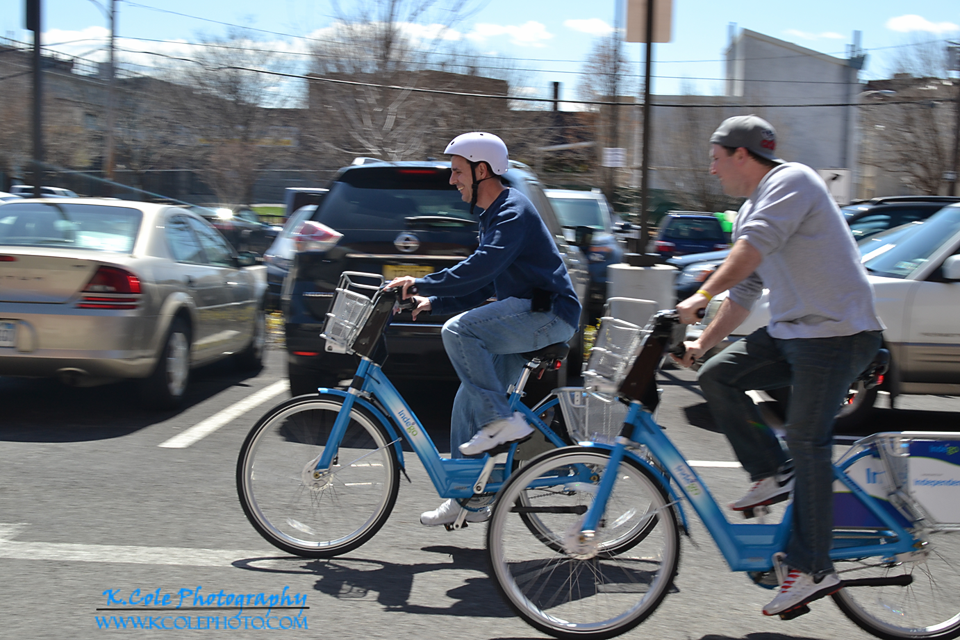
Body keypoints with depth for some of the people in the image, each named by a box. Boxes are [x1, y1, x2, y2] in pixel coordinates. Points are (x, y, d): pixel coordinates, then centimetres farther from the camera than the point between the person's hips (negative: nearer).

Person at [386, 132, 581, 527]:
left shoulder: (513, 210, -12)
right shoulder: (493, 216, 20)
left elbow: (482, 268, -27)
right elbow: (485, 286, 24)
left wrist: (423, 284, -26)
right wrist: (433, 302, 13)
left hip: (550, 316, -10)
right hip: (529, 318, 10)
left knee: (458, 330, -25)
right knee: (470, 398, 6)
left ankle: (503, 420, -17)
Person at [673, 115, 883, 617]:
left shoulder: (791, 180, -11)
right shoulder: (748, 211, 18)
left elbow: (755, 246, -27)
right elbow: (744, 291, 25)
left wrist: (702, 295, -33)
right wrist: (703, 341, 21)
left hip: (836, 333, -9)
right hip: (788, 332, 9)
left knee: (806, 441, -12)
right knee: (715, 377, -3)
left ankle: (813, 569, -5)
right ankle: (773, 473, 7)